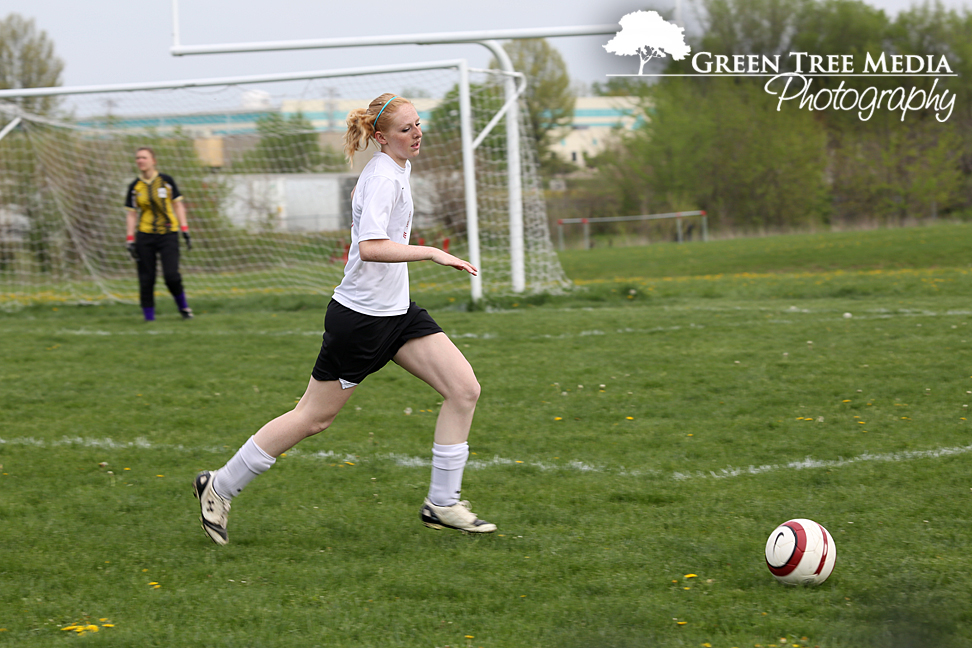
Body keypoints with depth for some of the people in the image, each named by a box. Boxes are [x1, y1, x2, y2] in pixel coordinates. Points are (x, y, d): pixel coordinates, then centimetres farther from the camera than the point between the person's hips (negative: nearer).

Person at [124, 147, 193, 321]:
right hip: (145, 235, 2)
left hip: (168, 234, -2)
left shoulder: (166, 181, 2)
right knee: (146, 279, -3)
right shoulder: (134, 187, 5)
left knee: (171, 275, -14)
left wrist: (185, 231, 1)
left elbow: (178, 206, 7)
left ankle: (183, 306, 12)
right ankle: (149, 317, 5)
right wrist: (130, 240, 1)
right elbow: (132, 214, 8)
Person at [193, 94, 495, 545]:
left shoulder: (398, 168, 10)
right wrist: (431, 253, -37)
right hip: (359, 317, -9)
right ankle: (219, 487, 16)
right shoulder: (383, 177, -20)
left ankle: (441, 503, 1)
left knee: (464, 390, -5)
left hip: (396, 312, 9)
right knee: (314, 418, 1)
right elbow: (369, 246, -35)